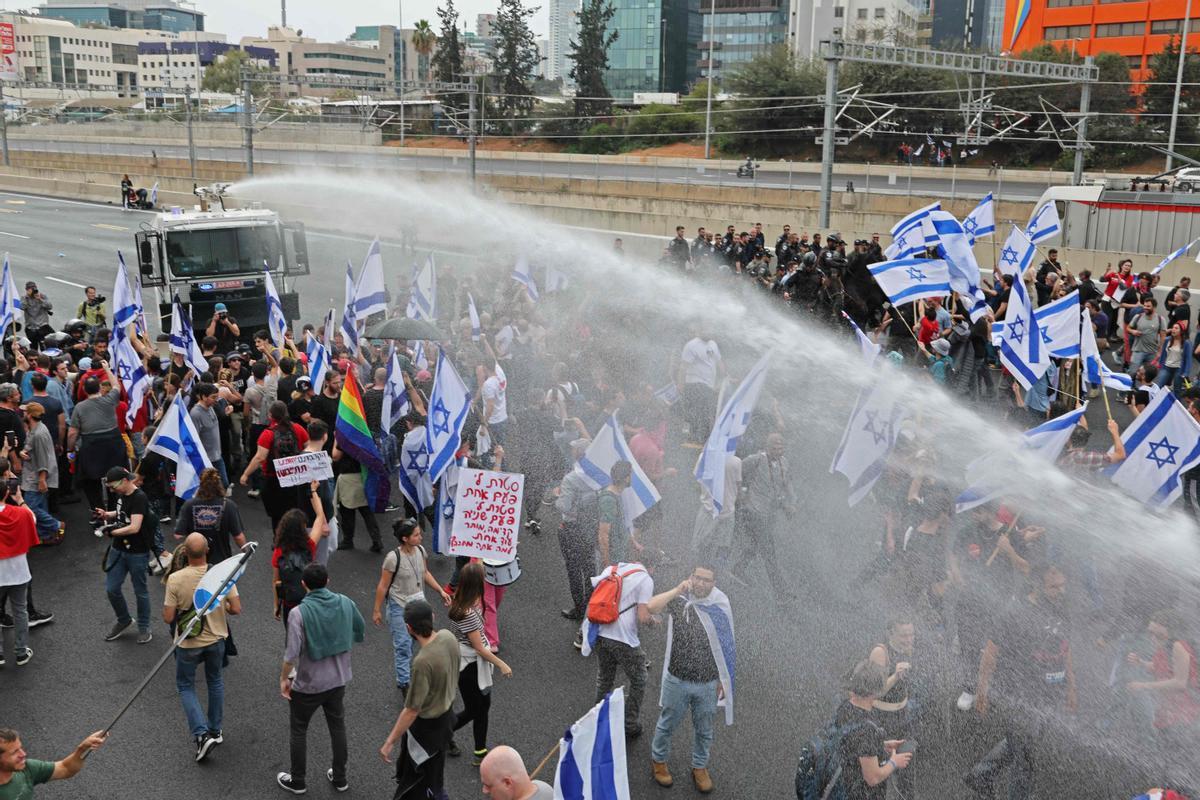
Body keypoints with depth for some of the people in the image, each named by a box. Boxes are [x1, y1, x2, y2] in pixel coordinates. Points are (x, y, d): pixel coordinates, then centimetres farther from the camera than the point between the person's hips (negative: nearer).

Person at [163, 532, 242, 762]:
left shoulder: (176, 579, -23)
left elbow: (168, 618, -16)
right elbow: (236, 609, -12)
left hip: (188, 643, -2)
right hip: (216, 639, 2)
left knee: (185, 686, 17)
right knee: (215, 681, 24)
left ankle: (201, 734, 3)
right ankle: (215, 730, 35)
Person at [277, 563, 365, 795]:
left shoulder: (299, 613, -23)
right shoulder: (345, 603, -9)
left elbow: (292, 653, -24)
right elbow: (360, 633, 5)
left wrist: (284, 678, -8)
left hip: (308, 683, -4)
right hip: (338, 679, 4)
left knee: (298, 731, 17)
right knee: (338, 727, 21)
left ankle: (298, 781, 31)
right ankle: (340, 778, 33)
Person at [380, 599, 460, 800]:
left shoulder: (423, 662, -37)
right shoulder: (448, 637, -15)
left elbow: (411, 711, -28)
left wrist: (390, 742, -18)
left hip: (427, 725, -7)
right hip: (447, 713, 7)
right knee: (434, 767, 30)